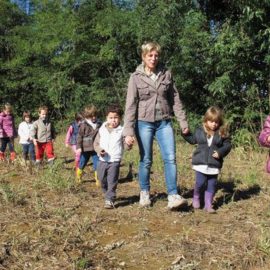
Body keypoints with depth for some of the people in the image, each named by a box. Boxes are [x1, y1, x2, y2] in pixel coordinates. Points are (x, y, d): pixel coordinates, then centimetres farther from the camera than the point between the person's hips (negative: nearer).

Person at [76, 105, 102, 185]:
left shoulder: (99, 124, 2)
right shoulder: (84, 125, -8)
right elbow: (79, 136, -6)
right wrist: (78, 147, -11)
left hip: (95, 148, 2)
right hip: (85, 148, -2)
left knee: (97, 164, 0)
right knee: (82, 163, 13)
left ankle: (98, 180, 10)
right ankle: (78, 177, 33)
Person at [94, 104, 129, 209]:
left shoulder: (121, 131, -3)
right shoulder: (102, 130, 4)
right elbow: (96, 143, 9)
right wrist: (99, 150, -11)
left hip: (115, 161, -3)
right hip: (102, 160, 3)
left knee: (112, 182, -7)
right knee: (102, 180, 14)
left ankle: (110, 200, -2)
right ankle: (107, 195, 37)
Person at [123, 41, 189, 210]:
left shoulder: (166, 74, 4)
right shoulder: (136, 77, -3)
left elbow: (175, 99, 8)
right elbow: (131, 105, -7)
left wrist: (183, 121, 4)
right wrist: (128, 131, -14)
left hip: (164, 123, 2)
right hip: (144, 123, -2)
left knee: (170, 158, -6)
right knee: (146, 160, 7)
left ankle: (173, 196, -2)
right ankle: (145, 193, 24)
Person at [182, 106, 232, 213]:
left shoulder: (222, 133, -2)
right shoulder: (200, 131, 3)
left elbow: (227, 145, -1)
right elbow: (193, 140, 19)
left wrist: (220, 152, -16)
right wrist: (185, 134, 7)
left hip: (214, 164, 0)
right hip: (200, 163, 0)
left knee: (211, 185, 8)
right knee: (200, 183, -2)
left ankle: (208, 204, 21)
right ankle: (196, 198, 27)